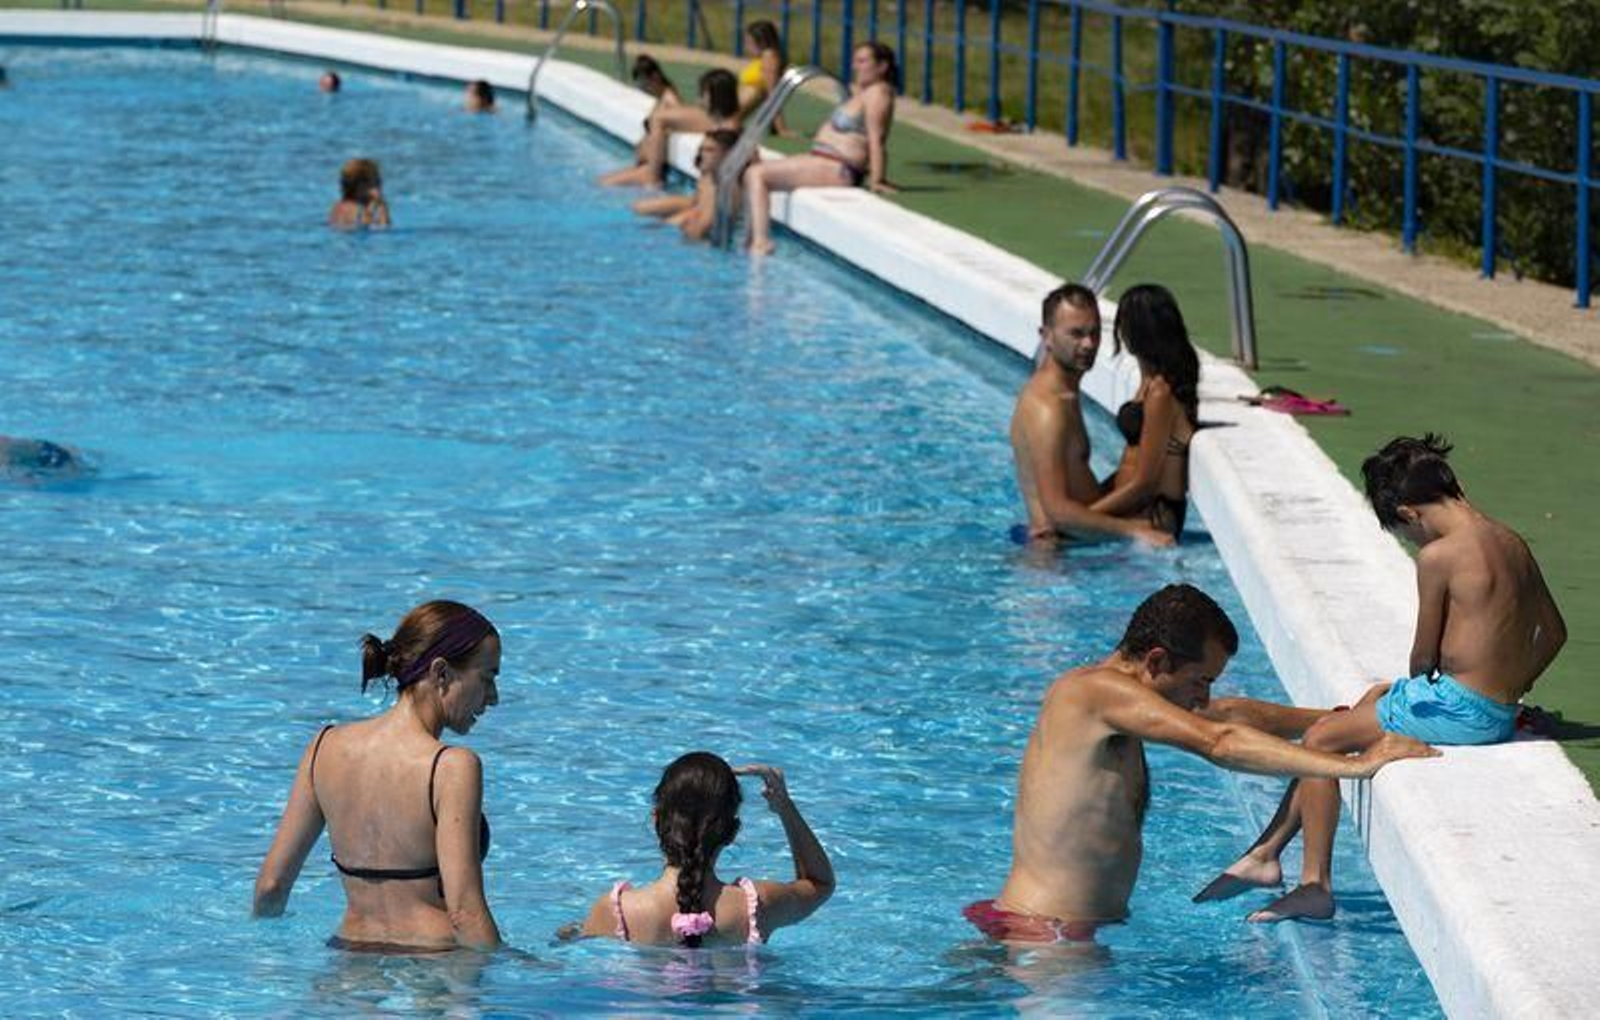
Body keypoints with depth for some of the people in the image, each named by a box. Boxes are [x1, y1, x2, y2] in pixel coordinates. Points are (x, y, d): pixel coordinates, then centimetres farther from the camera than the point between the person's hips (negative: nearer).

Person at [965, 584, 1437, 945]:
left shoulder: (1093, 694, 15)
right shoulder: (1101, 691, -16)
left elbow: (1229, 714, 26)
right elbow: (1221, 743, -26)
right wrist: (1351, 765, -29)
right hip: (1045, 937, -11)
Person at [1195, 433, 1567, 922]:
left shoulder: (1438, 556, -18)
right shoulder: (1512, 543, 7)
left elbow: (1424, 655, -9)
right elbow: (1553, 632, 15)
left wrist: (1415, 685, 12)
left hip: (1458, 710, -9)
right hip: (1500, 713, 9)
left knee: (1321, 739, 4)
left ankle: (1315, 884, 8)